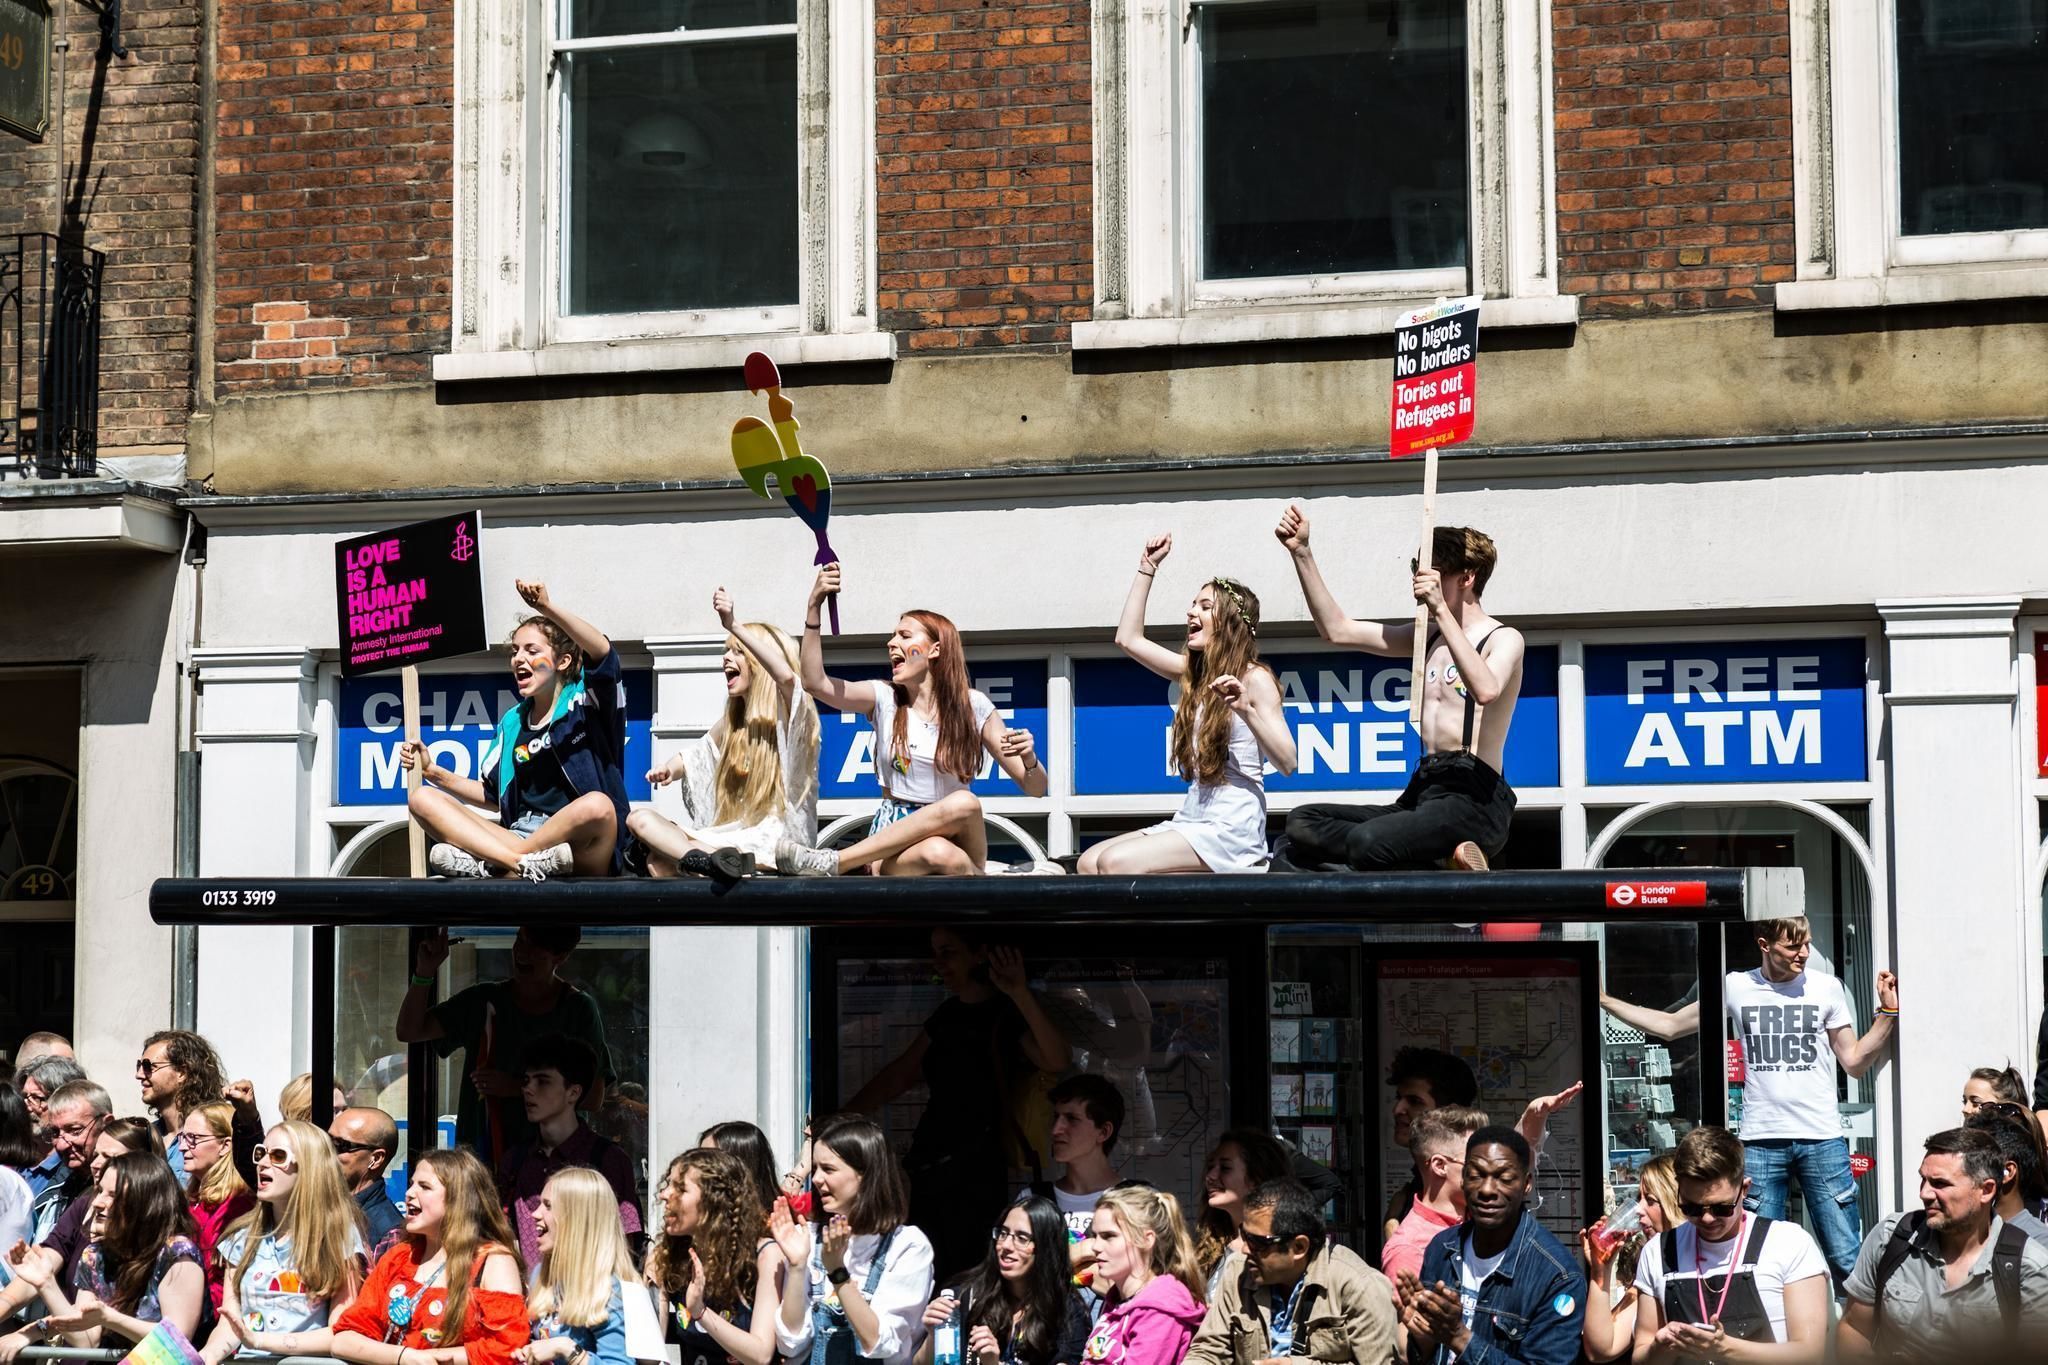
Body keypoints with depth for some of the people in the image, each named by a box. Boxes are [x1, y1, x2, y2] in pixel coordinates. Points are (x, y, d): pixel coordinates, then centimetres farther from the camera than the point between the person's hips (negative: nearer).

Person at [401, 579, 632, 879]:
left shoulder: (584, 701, 1)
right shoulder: (512, 722, 18)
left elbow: (603, 652, -21)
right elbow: (493, 796, 24)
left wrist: (548, 608, -34)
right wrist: (433, 772, 13)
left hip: (584, 853, -5)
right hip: (520, 839, 5)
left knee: (597, 805, -40)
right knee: (423, 798, -8)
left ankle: (484, 866, -23)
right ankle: (524, 863, -34)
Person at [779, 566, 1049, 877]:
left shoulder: (972, 707, 4)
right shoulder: (884, 699, 7)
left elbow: (1036, 789, 3)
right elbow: (815, 683, -12)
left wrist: (1029, 759, -20)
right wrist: (814, 606, -16)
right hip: (891, 841, -3)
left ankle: (833, 862, -30)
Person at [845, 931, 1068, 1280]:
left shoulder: (1007, 1015, -8)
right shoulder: (949, 1014, 15)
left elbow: (1057, 1061, -27)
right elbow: (897, 1077, 22)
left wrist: (1021, 993, -35)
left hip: (973, 1173, -8)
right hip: (926, 1166, 8)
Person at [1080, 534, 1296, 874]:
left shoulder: (1255, 678, -6)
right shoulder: (1193, 672, 15)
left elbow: (1287, 763, -13)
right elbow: (1128, 639, 14)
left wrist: (1247, 711, -27)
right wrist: (1147, 568, 14)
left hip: (1232, 829, -7)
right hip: (1191, 820, 7)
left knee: (1115, 863, -24)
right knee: (1089, 863, -10)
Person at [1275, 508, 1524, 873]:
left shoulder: (1503, 638, -1)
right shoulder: (1428, 638, 21)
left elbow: (1485, 690, -25)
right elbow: (1336, 629, 20)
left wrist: (1442, 610, -25)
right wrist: (1302, 553, 13)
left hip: (1473, 800, -9)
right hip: (1422, 793, 9)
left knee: (1369, 841, -36)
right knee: (1301, 825, -9)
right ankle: (1442, 859, -18)